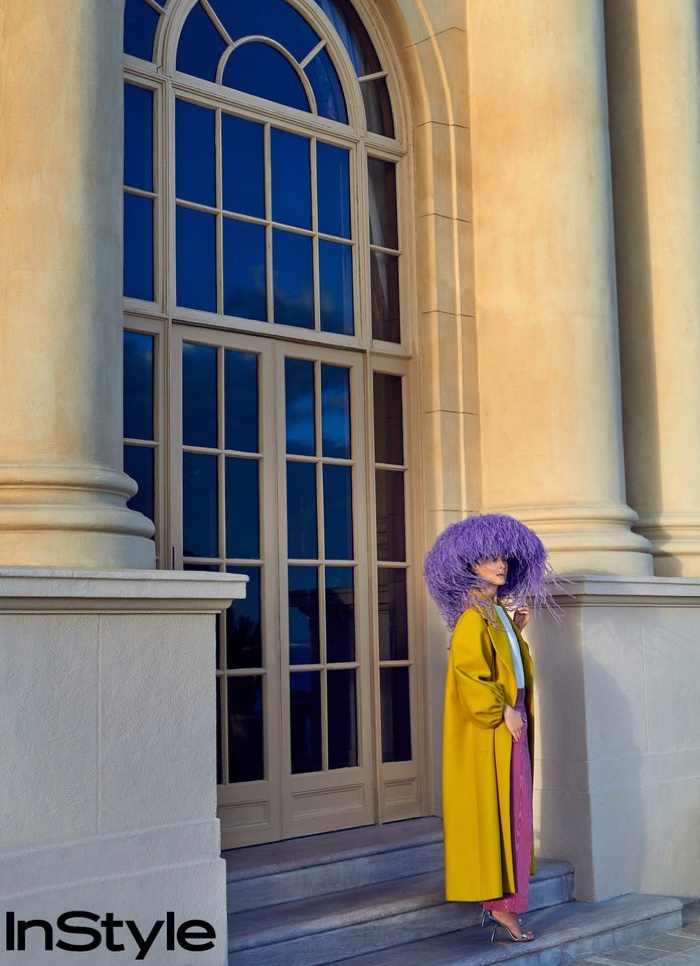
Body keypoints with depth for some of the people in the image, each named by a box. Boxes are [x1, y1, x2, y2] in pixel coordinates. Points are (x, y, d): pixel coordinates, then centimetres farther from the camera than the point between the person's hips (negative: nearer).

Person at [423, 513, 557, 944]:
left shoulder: (499, 612, 13)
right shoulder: (474, 617, -16)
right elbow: (469, 671, -25)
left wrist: (517, 629, 12)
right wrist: (503, 711, -20)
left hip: (510, 731, 9)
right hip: (489, 734, -9)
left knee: (509, 815, 13)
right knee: (496, 814, -5)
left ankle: (498, 900, 21)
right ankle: (501, 904, 2)